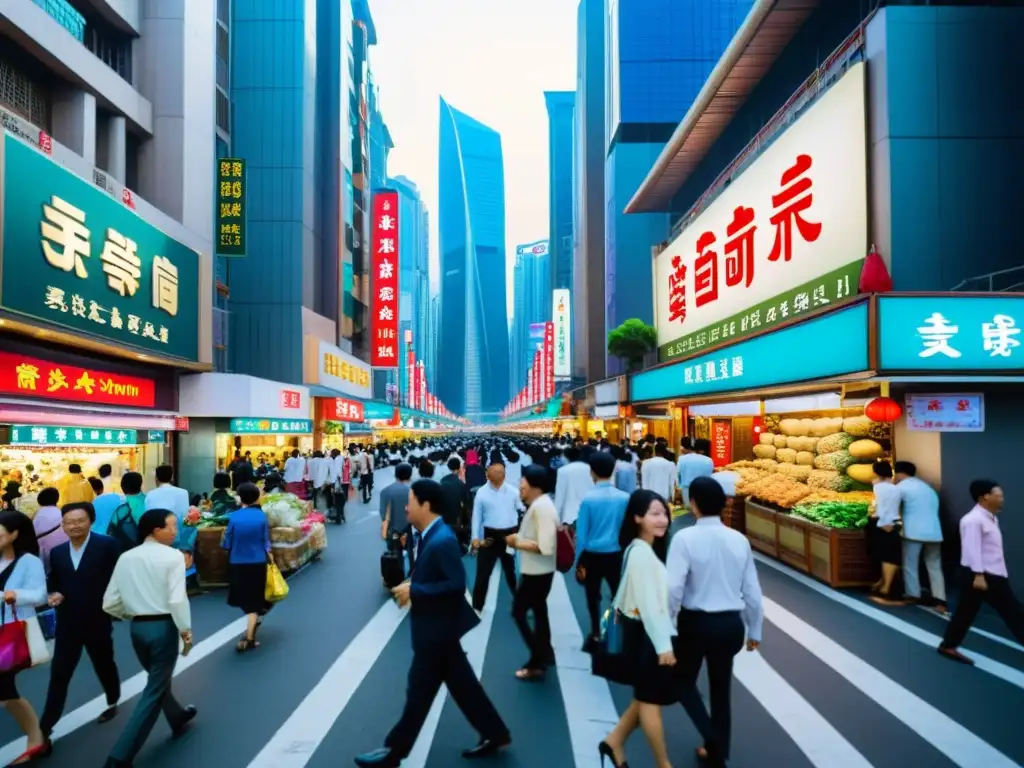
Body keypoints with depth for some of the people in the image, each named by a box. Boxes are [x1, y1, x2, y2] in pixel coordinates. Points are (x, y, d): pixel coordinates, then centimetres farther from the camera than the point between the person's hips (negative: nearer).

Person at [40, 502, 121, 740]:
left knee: (104, 665, 16)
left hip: (97, 621, -3)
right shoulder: (57, 552, 6)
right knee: (59, 674, 4)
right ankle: (45, 726, 13)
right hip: (67, 623, 3)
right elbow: (54, 582, 13)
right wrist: (54, 595, -7)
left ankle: (113, 703, 40)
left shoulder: (107, 545, -11)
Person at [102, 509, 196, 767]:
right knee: (154, 690, 6)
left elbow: (110, 603, 4)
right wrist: (186, 630, -9)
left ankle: (178, 717, 50)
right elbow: (177, 599, -20)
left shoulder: (125, 558, 2)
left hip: (137, 627, 7)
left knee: (159, 680, 27)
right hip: (163, 626, -6)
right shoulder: (172, 556, -14)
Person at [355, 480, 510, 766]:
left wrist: (414, 591, -23)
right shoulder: (428, 535, 4)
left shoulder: (442, 541, -26)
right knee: (462, 684, 18)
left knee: (420, 690, 7)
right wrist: (411, 584, 1)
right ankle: (494, 734, 31)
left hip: (437, 627, -10)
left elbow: (456, 584, -27)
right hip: (435, 624, 10)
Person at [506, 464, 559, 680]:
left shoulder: (541, 507, -26)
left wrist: (518, 543, -20)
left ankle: (537, 661, 8)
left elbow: (545, 546, -31)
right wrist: (519, 539, 3)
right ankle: (544, 654, 35)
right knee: (538, 611, 21)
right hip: (537, 570, 10)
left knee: (518, 612, 1)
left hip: (536, 572, -10)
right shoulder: (538, 504, 6)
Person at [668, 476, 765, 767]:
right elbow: (752, 592, 2)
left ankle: (714, 742, 6)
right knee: (721, 690, 21)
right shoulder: (739, 540, -4)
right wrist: (754, 630, 16)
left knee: (684, 683, 20)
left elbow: (673, 589, -22)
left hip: (695, 622, -4)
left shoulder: (685, 538, -18)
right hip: (730, 624, 4)